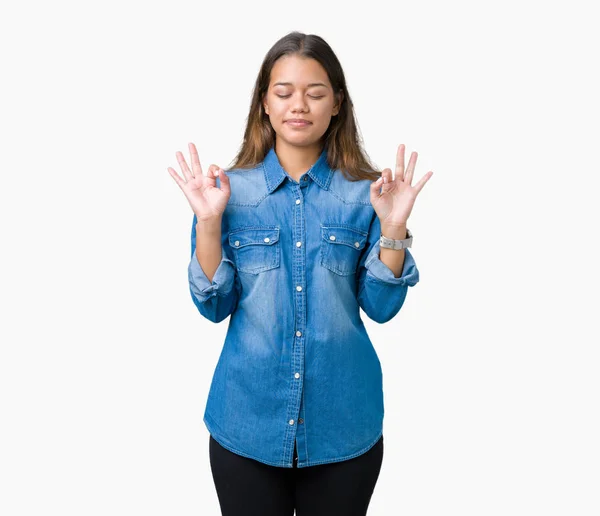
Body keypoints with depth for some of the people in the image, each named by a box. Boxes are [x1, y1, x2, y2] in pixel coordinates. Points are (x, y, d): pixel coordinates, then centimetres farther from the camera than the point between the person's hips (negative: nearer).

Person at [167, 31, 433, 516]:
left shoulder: (363, 192, -3)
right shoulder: (232, 188, -3)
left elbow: (381, 307, -3)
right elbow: (214, 307, -4)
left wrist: (393, 228, -15)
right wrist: (208, 222, -15)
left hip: (342, 423, 1)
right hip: (248, 421, 0)